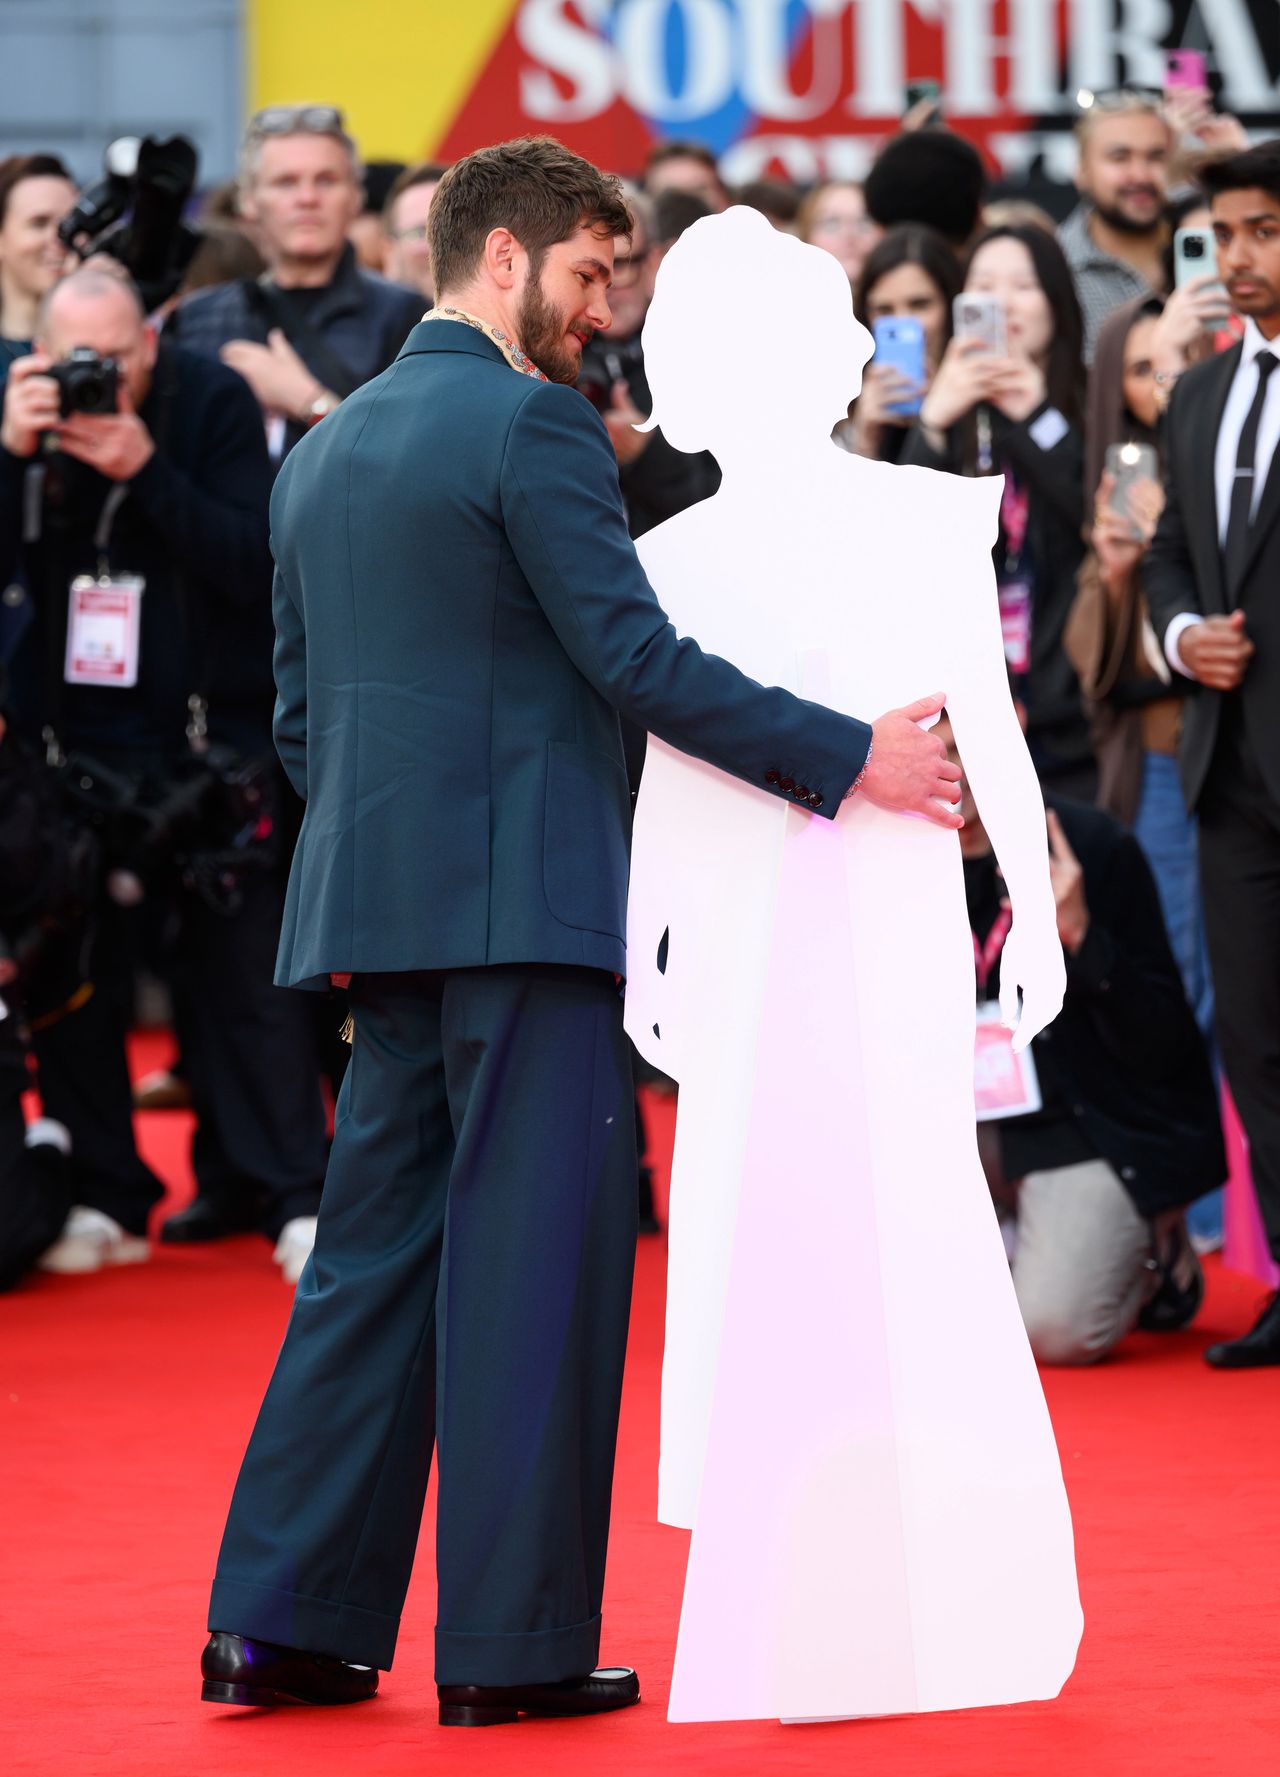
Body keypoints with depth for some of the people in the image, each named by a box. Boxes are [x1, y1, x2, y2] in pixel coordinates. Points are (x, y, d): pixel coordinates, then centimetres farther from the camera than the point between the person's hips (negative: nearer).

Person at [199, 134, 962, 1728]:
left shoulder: (325, 450, 16)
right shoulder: (531, 426, -9)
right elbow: (636, 659, -15)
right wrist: (845, 757, -13)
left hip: (380, 908, 8)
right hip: (526, 899, -8)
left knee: (376, 1250, 11)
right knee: (536, 1256, -3)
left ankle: (282, 1623, 9)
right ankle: (512, 1642, -2)